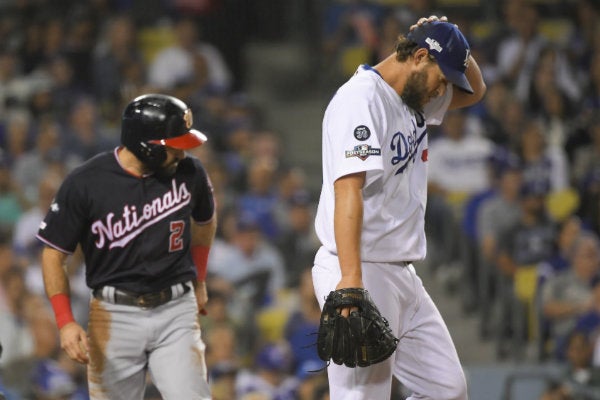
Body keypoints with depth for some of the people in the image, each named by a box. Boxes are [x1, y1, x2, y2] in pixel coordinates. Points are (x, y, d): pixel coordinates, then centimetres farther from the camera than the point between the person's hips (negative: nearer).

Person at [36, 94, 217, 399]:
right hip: (115, 314, -1)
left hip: (176, 310, 1)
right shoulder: (85, 183, -11)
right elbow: (53, 254, -4)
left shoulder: (189, 173, -2)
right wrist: (65, 322, -14)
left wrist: (198, 282, 24)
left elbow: (205, 222, 21)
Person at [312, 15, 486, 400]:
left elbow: (474, 91, 31)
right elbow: (348, 190, -25)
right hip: (363, 273, -10)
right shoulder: (361, 98, -15)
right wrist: (351, 281, -35)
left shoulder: (416, 100, 14)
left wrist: (452, 42, 9)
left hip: (403, 277, 10)